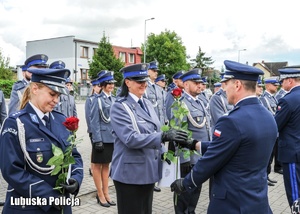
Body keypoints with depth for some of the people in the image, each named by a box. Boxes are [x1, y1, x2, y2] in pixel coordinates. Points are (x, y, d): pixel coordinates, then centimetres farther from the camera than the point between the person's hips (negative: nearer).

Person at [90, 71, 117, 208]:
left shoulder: (114, 99, 8)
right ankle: (100, 195, 19)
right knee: (98, 165, 8)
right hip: (102, 138, -6)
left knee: (106, 165, 15)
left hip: (113, 137, 6)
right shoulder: (97, 100, -11)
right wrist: (97, 140, -16)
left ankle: (106, 193, 26)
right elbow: (95, 122, -13)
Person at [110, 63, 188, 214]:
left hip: (149, 170, 7)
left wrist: (162, 154, 5)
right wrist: (163, 137, -33)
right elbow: (130, 138, -26)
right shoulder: (120, 107, -14)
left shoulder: (147, 104, 9)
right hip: (130, 173, -7)